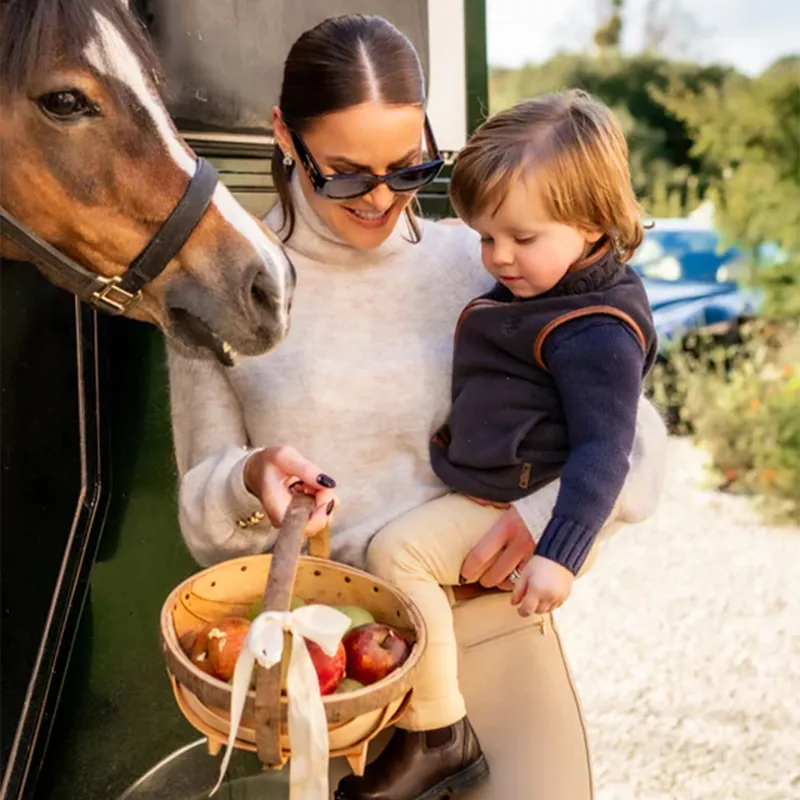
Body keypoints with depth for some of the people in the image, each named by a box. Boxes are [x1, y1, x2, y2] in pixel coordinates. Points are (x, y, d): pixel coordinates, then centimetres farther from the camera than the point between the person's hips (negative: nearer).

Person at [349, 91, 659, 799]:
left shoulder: (595, 333, -25)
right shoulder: (540, 288, 6)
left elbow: (603, 450, -28)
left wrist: (560, 555, -33)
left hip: (520, 506, -11)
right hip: (480, 486, 11)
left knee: (396, 552, -21)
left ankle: (442, 736, -11)